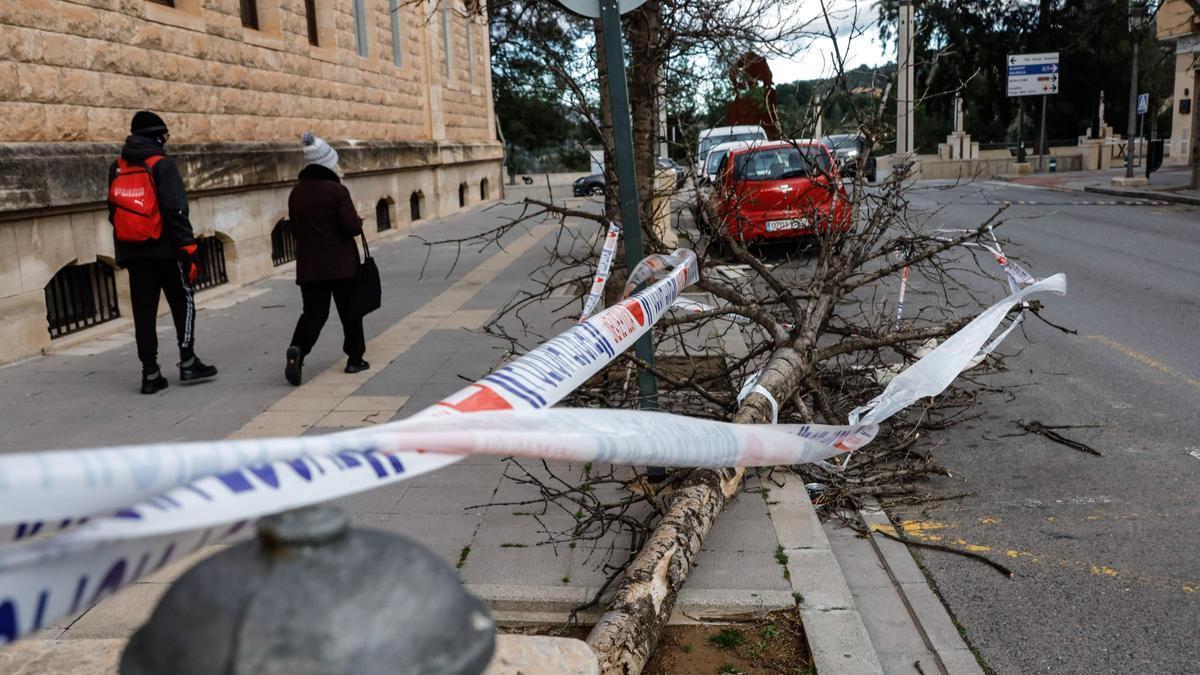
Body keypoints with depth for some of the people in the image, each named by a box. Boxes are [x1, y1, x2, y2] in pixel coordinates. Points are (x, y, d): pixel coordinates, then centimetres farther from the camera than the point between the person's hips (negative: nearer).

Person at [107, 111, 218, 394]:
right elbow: (176, 211, -16)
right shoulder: (162, 166, -8)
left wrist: (123, 252, 19)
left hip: (132, 251, 5)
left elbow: (114, 212, 14)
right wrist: (188, 249, -15)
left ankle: (150, 373, 7)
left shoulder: (117, 169, 11)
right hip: (164, 249, -5)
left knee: (143, 311, 7)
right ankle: (187, 362, 6)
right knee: (182, 302, 10)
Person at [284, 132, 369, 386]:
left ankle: (298, 349, -19)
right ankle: (355, 358, 17)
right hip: (341, 264, -4)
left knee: (313, 312, 5)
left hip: (309, 265, 4)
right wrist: (359, 221, 5)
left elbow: (295, 230, 12)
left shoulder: (296, 193, 5)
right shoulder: (336, 190, -13)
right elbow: (351, 226, -16)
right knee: (349, 311, 10)